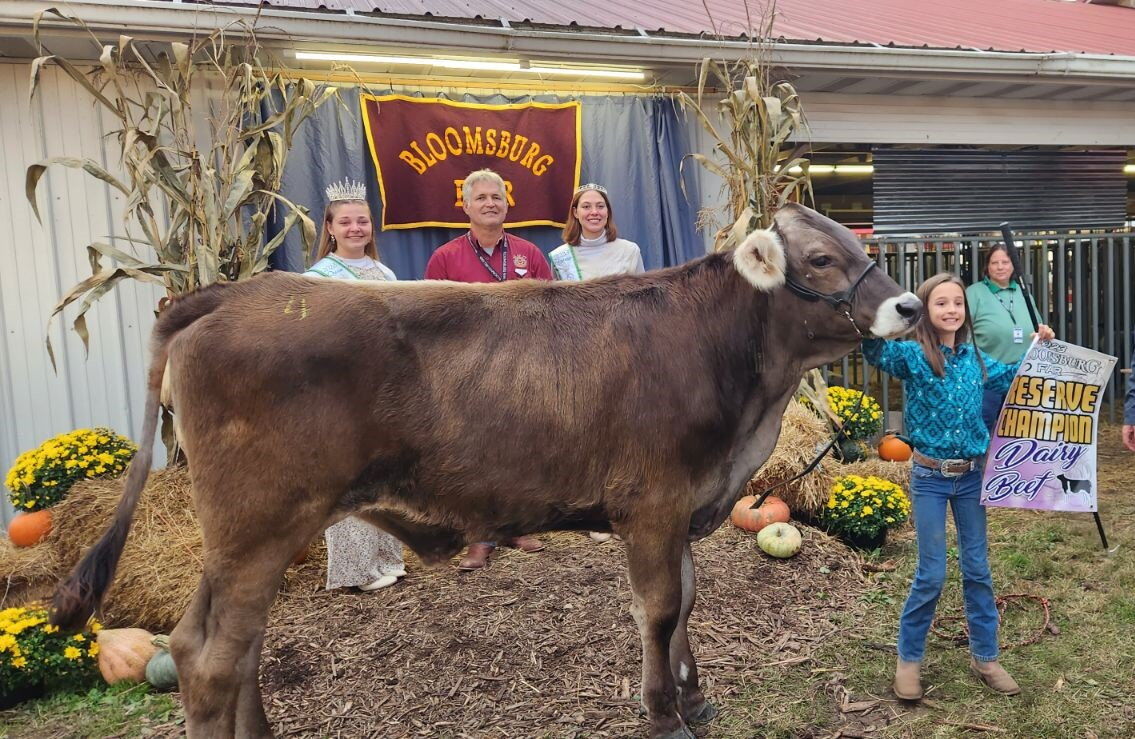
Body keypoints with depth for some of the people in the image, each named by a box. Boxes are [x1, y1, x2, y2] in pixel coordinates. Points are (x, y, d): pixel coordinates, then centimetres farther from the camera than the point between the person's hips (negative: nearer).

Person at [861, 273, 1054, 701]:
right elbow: (875, 348, -35)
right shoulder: (912, 354, -12)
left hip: (971, 475, 4)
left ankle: (984, 657, 29)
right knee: (931, 575, 2)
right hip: (929, 477, -4)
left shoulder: (975, 359, 4)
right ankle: (908, 659, 21)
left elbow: (1013, 378, 24)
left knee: (977, 570, 13)